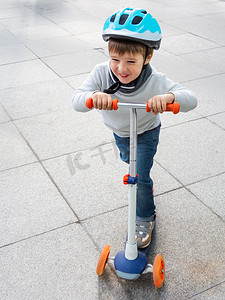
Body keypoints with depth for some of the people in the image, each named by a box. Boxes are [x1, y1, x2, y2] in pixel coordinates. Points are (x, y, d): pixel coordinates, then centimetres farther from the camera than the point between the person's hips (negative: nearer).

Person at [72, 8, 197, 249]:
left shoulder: (155, 81, -38)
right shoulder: (102, 73, -34)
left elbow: (190, 100, -43)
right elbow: (77, 101, -40)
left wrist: (169, 96, -67)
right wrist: (94, 96, -64)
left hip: (146, 132, -3)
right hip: (119, 131, 4)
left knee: (141, 177, -5)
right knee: (127, 159, 32)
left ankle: (145, 219, 20)